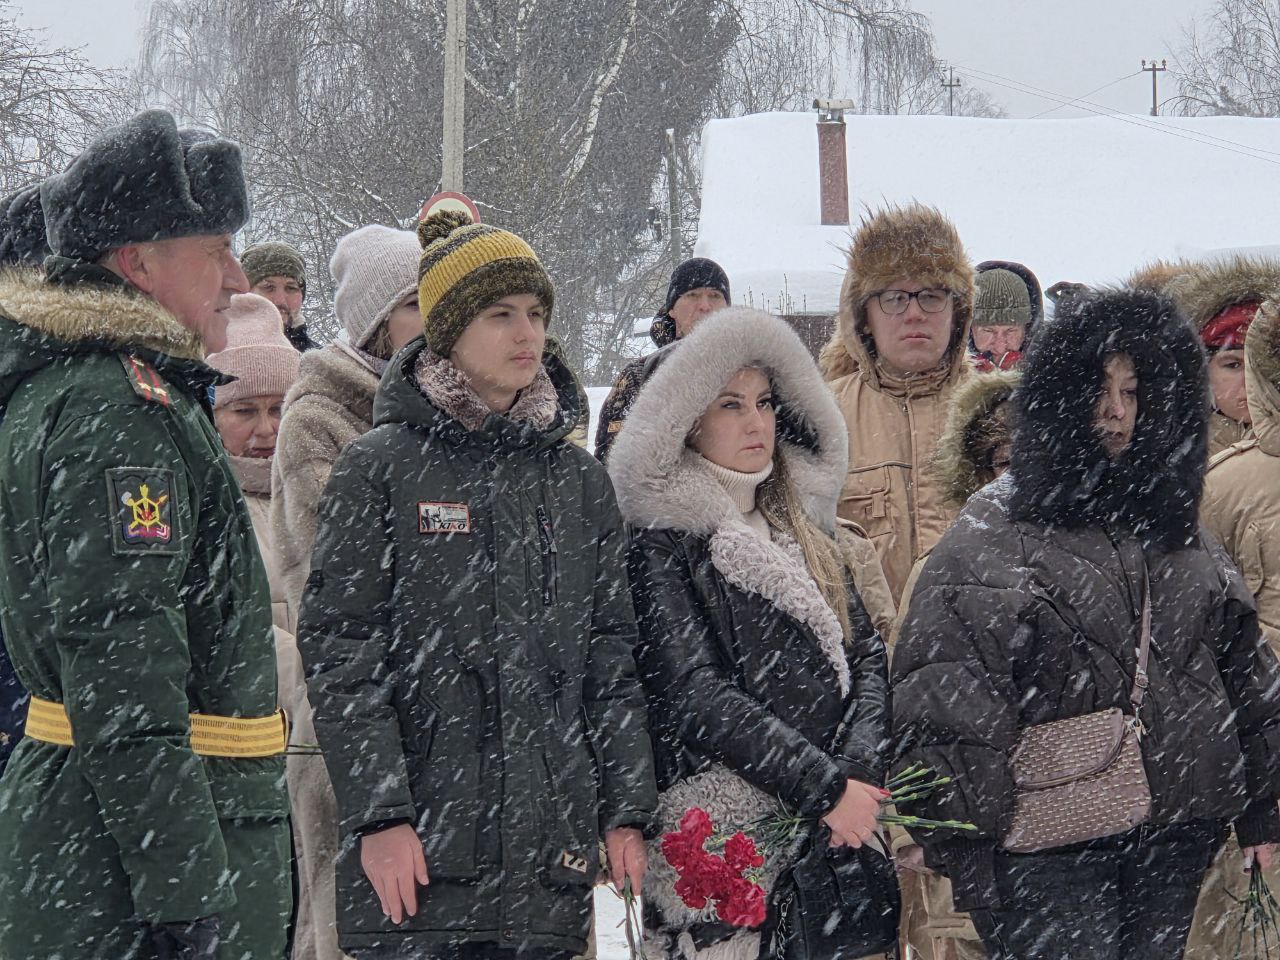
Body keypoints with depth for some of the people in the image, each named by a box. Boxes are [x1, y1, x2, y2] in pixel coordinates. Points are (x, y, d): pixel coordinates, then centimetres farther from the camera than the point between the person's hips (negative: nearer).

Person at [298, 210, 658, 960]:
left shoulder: (578, 478, 13)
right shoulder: (379, 468, 0)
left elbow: (612, 660, 14)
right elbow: (340, 655, -4)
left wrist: (627, 811, 6)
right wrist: (378, 815, -12)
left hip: (551, 846, 4)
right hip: (418, 846, -4)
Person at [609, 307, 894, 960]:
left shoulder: (804, 526, 17)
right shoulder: (663, 541, -3)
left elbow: (867, 656, 9)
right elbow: (695, 696, -12)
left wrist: (859, 771, -9)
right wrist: (825, 787, -15)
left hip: (841, 831, 6)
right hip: (719, 834, -6)